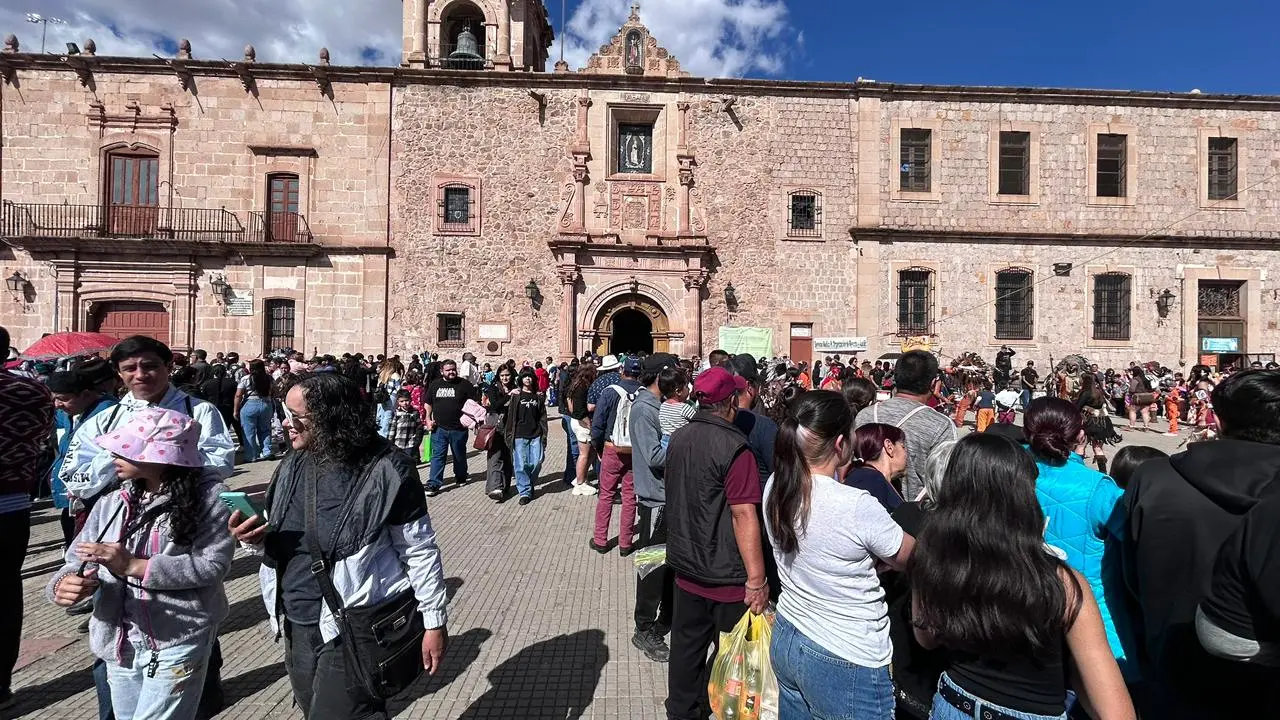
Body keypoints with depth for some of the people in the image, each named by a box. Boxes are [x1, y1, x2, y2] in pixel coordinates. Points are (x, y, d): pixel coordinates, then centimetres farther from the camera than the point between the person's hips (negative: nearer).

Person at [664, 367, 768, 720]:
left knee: (686, 646, 21)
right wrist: (756, 579, -21)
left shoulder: (678, 439, 0)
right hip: (725, 575, -6)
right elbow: (744, 514, -25)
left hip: (685, 567, 7)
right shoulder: (733, 447, -22)